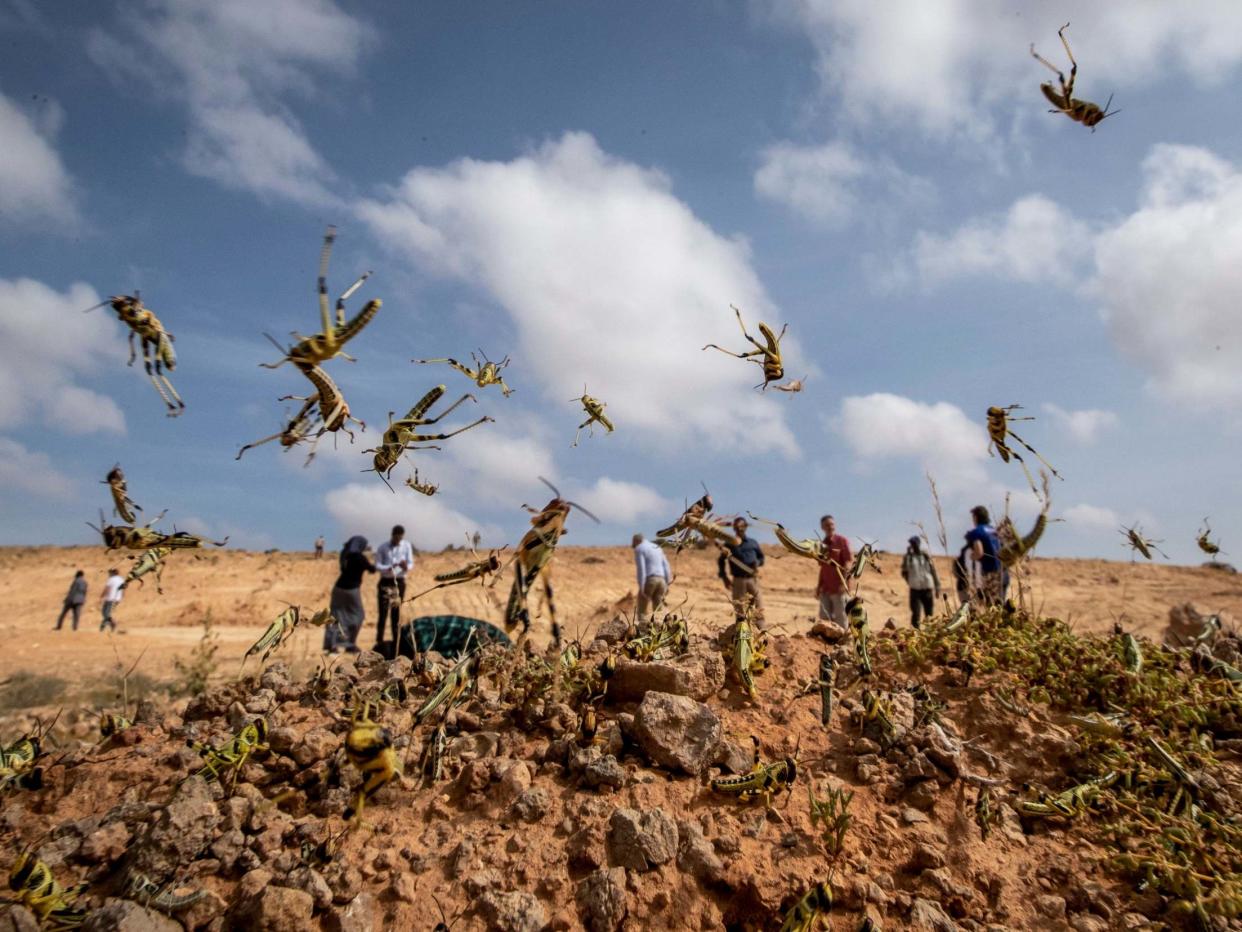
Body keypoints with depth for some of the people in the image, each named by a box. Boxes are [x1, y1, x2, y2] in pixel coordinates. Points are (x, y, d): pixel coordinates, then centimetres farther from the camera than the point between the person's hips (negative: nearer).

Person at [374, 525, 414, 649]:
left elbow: (411, 564, -1)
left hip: (399, 582, 2)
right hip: (385, 582, -2)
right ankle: (379, 642, 0)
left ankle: (396, 642, 13)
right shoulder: (383, 547, -6)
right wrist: (388, 568, -25)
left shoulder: (406, 545, -2)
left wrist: (406, 566, -25)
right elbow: (377, 565, -5)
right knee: (383, 613, -6)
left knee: (396, 613, 7)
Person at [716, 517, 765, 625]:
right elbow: (721, 561, 8)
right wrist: (724, 577, 0)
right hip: (738, 580, -1)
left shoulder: (753, 543, 8)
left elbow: (761, 557, 18)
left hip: (753, 578, 1)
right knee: (739, 609, 3)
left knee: (758, 608, -2)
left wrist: (757, 563, -4)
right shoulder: (729, 544, 3)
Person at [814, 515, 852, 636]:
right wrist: (819, 586, 17)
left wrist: (843, 582, -21)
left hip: (838, 587, -6)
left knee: (840, 619, -1)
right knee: (824, 619, 8)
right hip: (825, 588, 6)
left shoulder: (842, 540, -4)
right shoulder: (823, 544, 12)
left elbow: (848, 561, -11)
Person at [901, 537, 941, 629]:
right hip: (915, 589, -2)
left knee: (929, 614, 6)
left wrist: (937, 587, 7)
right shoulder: (908, 557, 2)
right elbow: (904, 572, 2)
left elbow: (933, 572, 9)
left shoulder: (927, 556, 5)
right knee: (916, 614, -9)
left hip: (928, 588, 2)